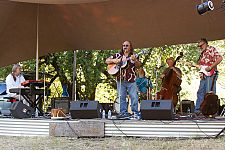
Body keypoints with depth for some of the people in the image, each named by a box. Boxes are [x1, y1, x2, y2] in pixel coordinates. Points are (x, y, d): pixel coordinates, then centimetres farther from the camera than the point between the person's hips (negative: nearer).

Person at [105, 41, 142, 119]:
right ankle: (123, 112, 7)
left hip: (131, 80, -2)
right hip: (120, 80, 2)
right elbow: (107, 61, 14)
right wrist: (114, 60, -6)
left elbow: (138, 66, -4)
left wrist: (135, 60, -23)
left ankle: (135, 113, -1)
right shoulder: (117, 55, 13)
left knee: (134, 97, -7)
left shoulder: (134, 56, 8)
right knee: (121, 97, 2)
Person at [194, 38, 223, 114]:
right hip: (203, 76, 8)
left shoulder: (211, 49, -1)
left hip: (210, 74, -8)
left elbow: (220, 58, -14)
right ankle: (197, 110, 12)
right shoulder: (202, 53, 22)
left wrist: (210, 67, -18)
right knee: (200, 92, 8)